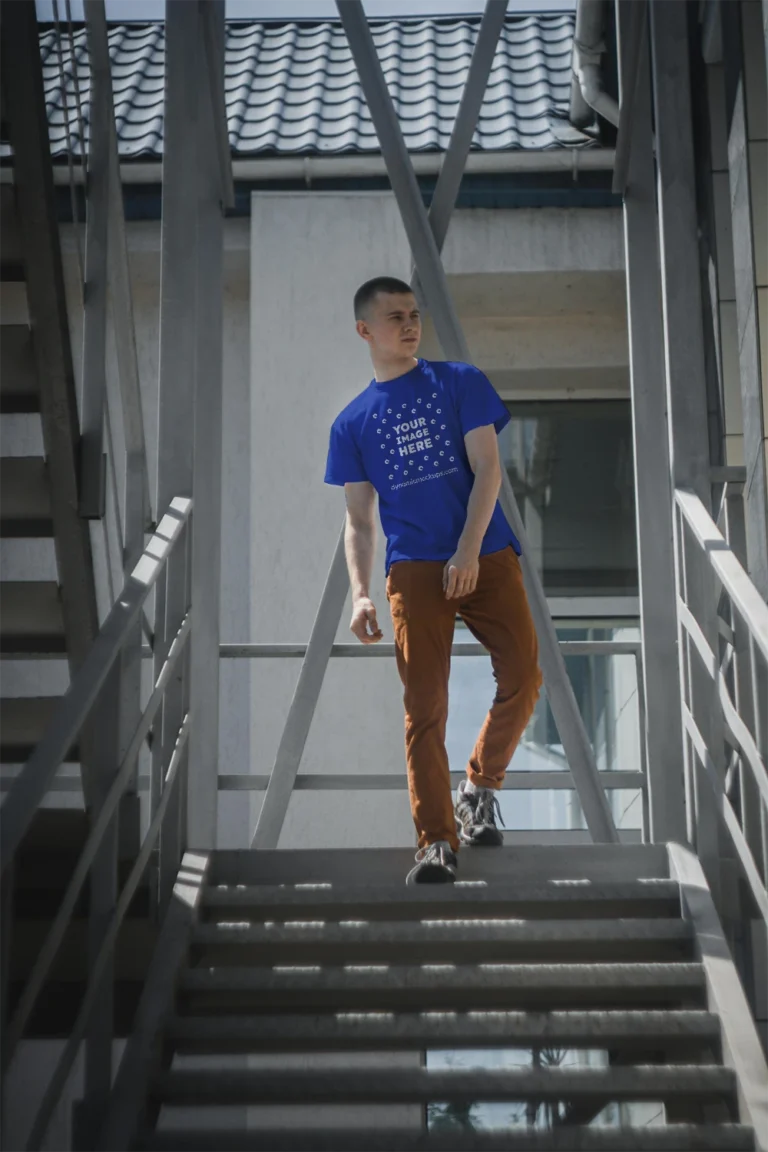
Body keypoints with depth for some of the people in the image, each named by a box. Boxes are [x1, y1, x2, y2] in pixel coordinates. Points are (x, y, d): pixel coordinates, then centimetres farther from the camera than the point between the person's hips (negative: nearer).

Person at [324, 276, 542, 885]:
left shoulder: (461, 382, 8)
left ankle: (479, 789, 17)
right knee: (425, 706, -7)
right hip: (414, 568, 0)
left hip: (487, 555, 0)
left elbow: (487, 469, -2)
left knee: (523, 680, -7)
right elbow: (359, 520, 11)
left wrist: (467, 552, -14)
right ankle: (437, 841, -4)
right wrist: (360, 594, -4)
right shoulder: (352, 421, 11)